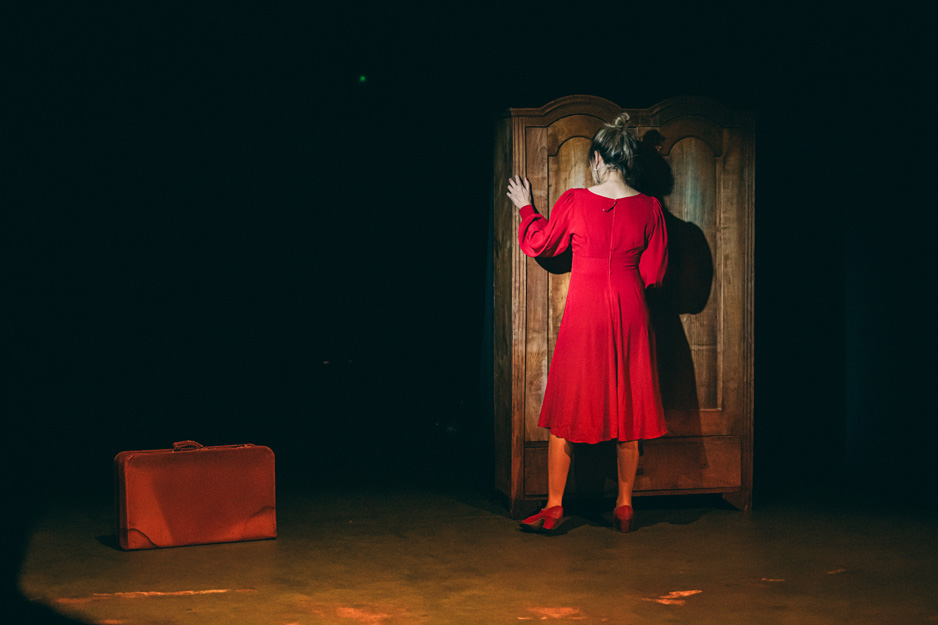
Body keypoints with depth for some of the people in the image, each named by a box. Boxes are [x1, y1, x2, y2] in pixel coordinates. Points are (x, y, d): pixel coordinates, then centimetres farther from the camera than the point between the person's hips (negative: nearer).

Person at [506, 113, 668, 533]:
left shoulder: (574, 202, -7)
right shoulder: (649, 208, -3)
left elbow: (538, 244, 9)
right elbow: (654, 273, 3)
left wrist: (525, 208, 26)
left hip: (584, 313, -2)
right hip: (630, 312, 2)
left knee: (569, 405, 7)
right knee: (627, 405, 10)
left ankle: (554, 506, 9)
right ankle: (624, 506, 15)